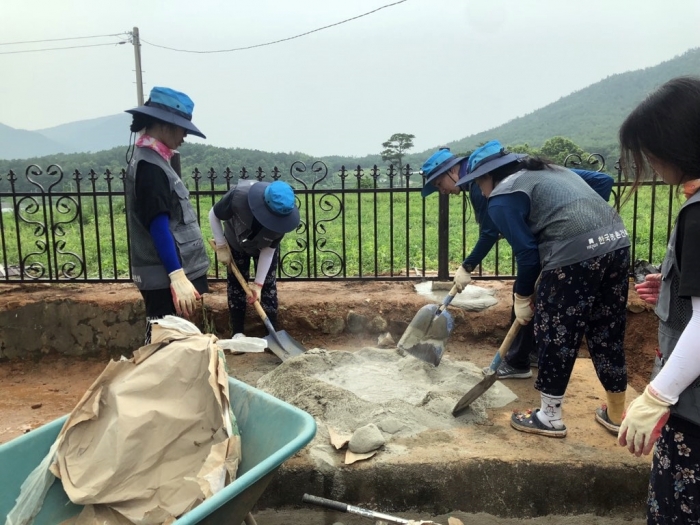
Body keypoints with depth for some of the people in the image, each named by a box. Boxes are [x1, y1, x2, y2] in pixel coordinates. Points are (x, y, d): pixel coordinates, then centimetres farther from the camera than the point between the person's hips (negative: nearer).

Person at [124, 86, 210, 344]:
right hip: (165, 278, -10)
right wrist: (178, 276, -27)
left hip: (168, 274, 10)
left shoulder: (150, 160, 16)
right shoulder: (149, 166, -15)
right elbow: (159, 226, -22)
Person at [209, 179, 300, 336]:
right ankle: (237, 333, 15)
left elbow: (269, 250, -24)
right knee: (236, 285, 3)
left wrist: (258, 283, -21)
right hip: (236, 244, 0)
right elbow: (213, 215, -22)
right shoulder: (239, 196, -43)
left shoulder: (283, 214, -36)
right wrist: (221, 246, -20)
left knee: (268, 286, -1)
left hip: (264, 246, 1)